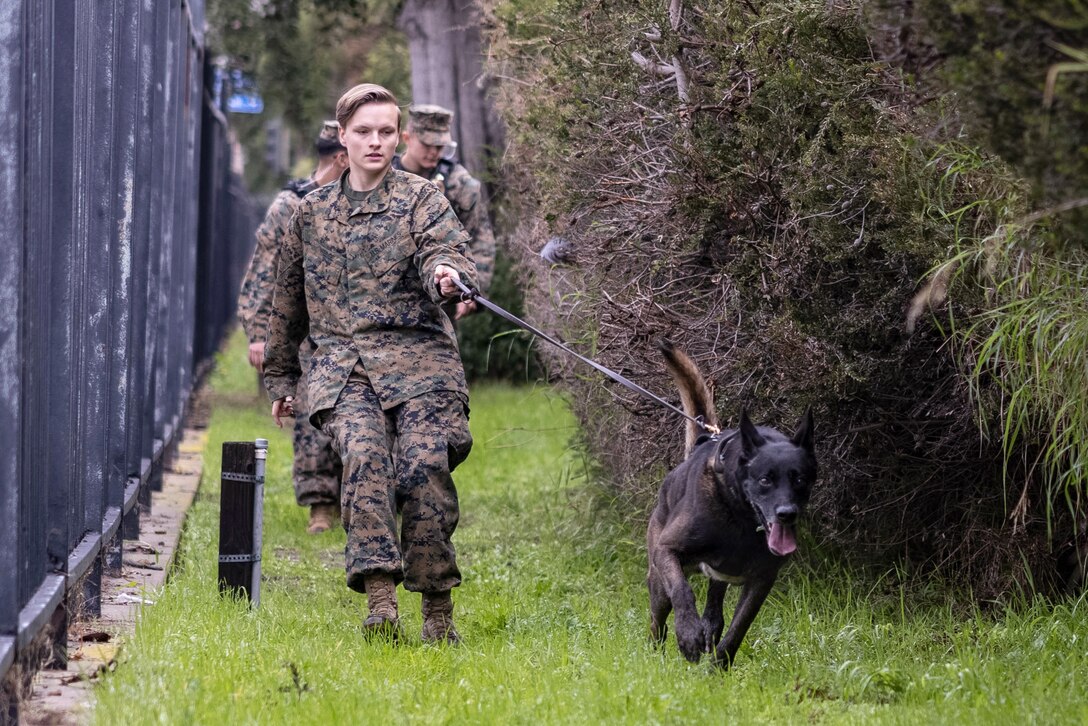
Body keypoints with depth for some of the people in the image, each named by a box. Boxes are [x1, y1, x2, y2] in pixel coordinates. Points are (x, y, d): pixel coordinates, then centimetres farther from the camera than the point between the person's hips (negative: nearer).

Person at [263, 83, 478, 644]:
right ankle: (380, 597, -33)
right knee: (365, 454, -26)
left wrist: (448, 276, -36)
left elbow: (443, 251, -11)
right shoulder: (311, 213, 19)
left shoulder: (421, 199, 9)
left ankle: (438, 608, -8)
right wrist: (280, 376, 32)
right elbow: (289, 299, 28)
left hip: (416, 355, -2)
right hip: (341, 364, 2)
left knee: (425, 464, -20)